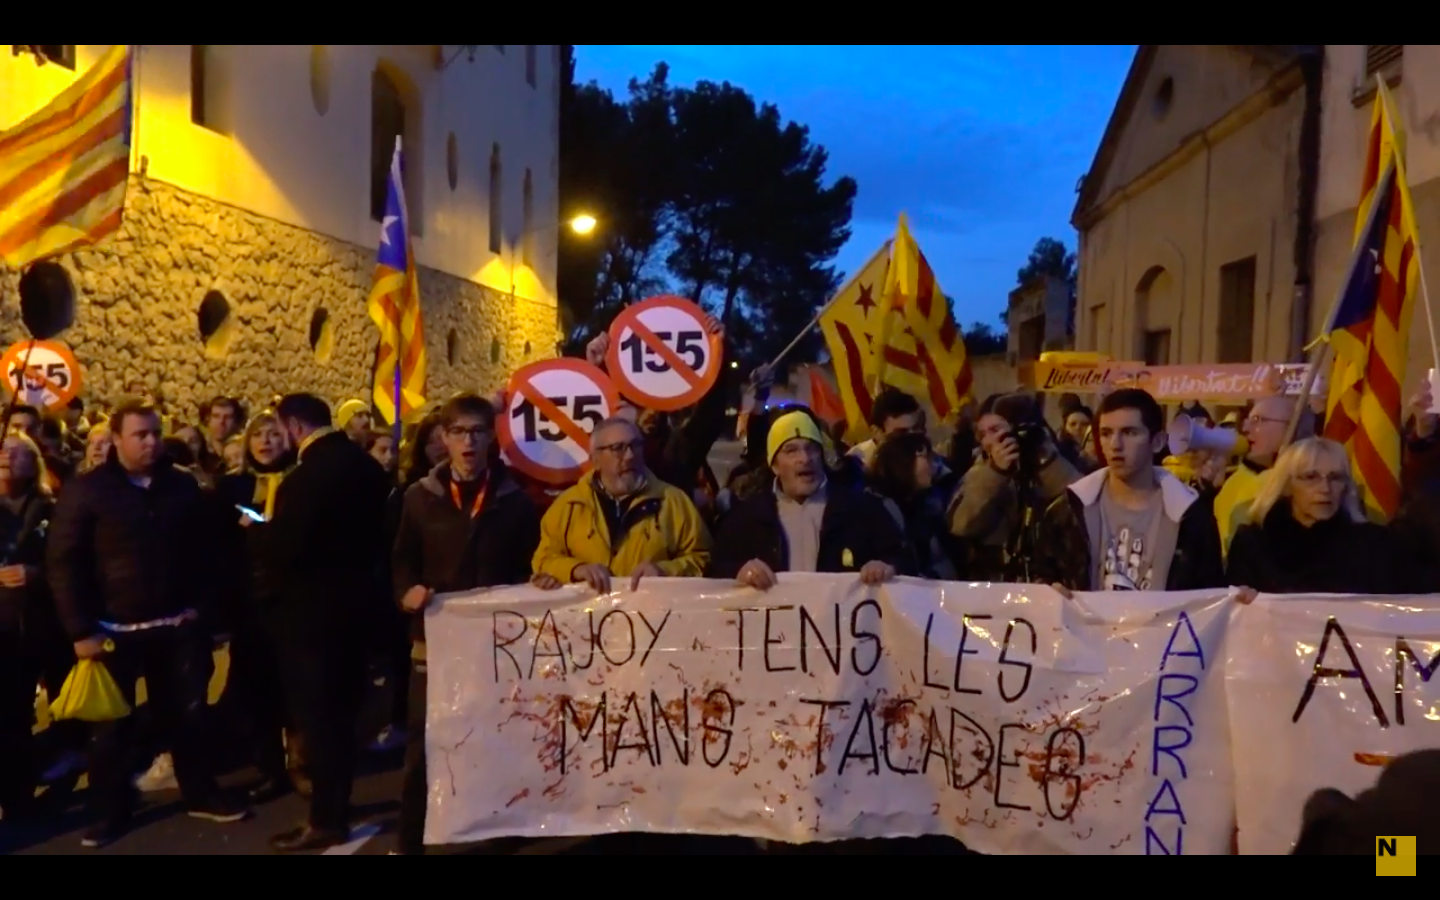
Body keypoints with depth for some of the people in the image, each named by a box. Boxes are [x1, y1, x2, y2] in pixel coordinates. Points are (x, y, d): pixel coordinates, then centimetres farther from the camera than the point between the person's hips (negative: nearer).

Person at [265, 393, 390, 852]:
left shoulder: (306, 476, -22)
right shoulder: (366, 465, 4)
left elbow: (283, 549, -21)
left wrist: (261, 529, -2)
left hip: (312, 609, -8)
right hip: (353, 602, 8)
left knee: (316, 714, 4)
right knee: (340, 710, 18)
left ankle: (326, 819, 14)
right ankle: (336, 804, 30)